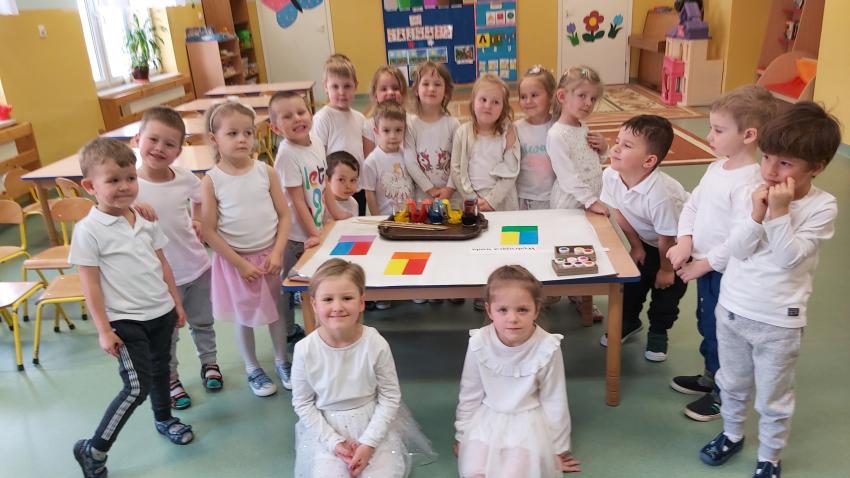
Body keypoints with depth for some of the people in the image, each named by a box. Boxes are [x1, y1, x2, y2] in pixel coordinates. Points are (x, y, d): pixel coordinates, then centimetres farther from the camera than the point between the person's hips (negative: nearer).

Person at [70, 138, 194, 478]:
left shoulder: (146, 221, 3)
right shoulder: (88, 230, -14)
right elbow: (90, 285, -13)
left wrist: (176, 303, 14)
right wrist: (104, 331, -13)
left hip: (161, 312, 6)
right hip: (125, 321, -6)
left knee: (160, 369, 22)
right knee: (137, 387, -8)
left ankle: (164, 419, 47)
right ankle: (93, 450, 11)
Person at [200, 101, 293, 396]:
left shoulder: (266, 172, -6)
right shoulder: (212, 181, -12)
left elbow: (284, 215, -2)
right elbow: (209, 231, -10)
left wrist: (278, 253, -12)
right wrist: (240, 263, -11)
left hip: (270, 255, 2)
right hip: (235, 260, -2)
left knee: (277, 310, 15)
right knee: (244, 317, 13)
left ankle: (282, 361, 38)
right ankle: (252, 369, 34)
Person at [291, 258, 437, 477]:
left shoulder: (376, 344, -17)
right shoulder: (305, 350, -16)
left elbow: (390, 397, -8)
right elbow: (302, 403, -5)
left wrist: (368, 442, -14)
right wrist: (333, 441, -11)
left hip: (374, 425, 0)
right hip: (326, 429, 0)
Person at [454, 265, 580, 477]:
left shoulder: (547, 348, -20)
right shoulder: (479, 343, -17)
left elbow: (554, 402, -5)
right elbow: (470, 394, -1)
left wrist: (558, 448, 4)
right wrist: (461, 435, 8)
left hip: (527, 421, -1)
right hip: (486, 418, 1)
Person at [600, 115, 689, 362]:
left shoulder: (660, 194, -43)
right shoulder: (610, 176, -25)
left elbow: (667, 238, -27)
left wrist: (666, 269, -12)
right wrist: (636, 246, 2)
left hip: (678, 244, -5)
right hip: (646, 240, 6)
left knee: (667, 287, 3)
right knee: (634, 278, 11)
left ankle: (658, 332, 27)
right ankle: (629, 321, 35)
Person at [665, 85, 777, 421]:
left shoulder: (750, 184, -26)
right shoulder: (717, 167, 2)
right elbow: (692, 205, 7)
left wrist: (702, 265, -19)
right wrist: (685, 242, -8)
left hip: (726, 271, -8)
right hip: (705, 265, 9)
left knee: (720, 332, 8)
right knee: (706, 325, 24)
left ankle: (722, 395, 29)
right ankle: (709, 377, 46)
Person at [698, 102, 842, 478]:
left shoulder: (822, 207, -14)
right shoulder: (759, 192, -5)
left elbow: (789, 258, -21)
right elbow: (736, 249, -9)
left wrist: (779, 212, -27)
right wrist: (757, 214, -23)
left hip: (779, 321, -4)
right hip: (732, 307, 4)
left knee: (773, 398, 13)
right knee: (732, 382, 23)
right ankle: (732, 434, 47)